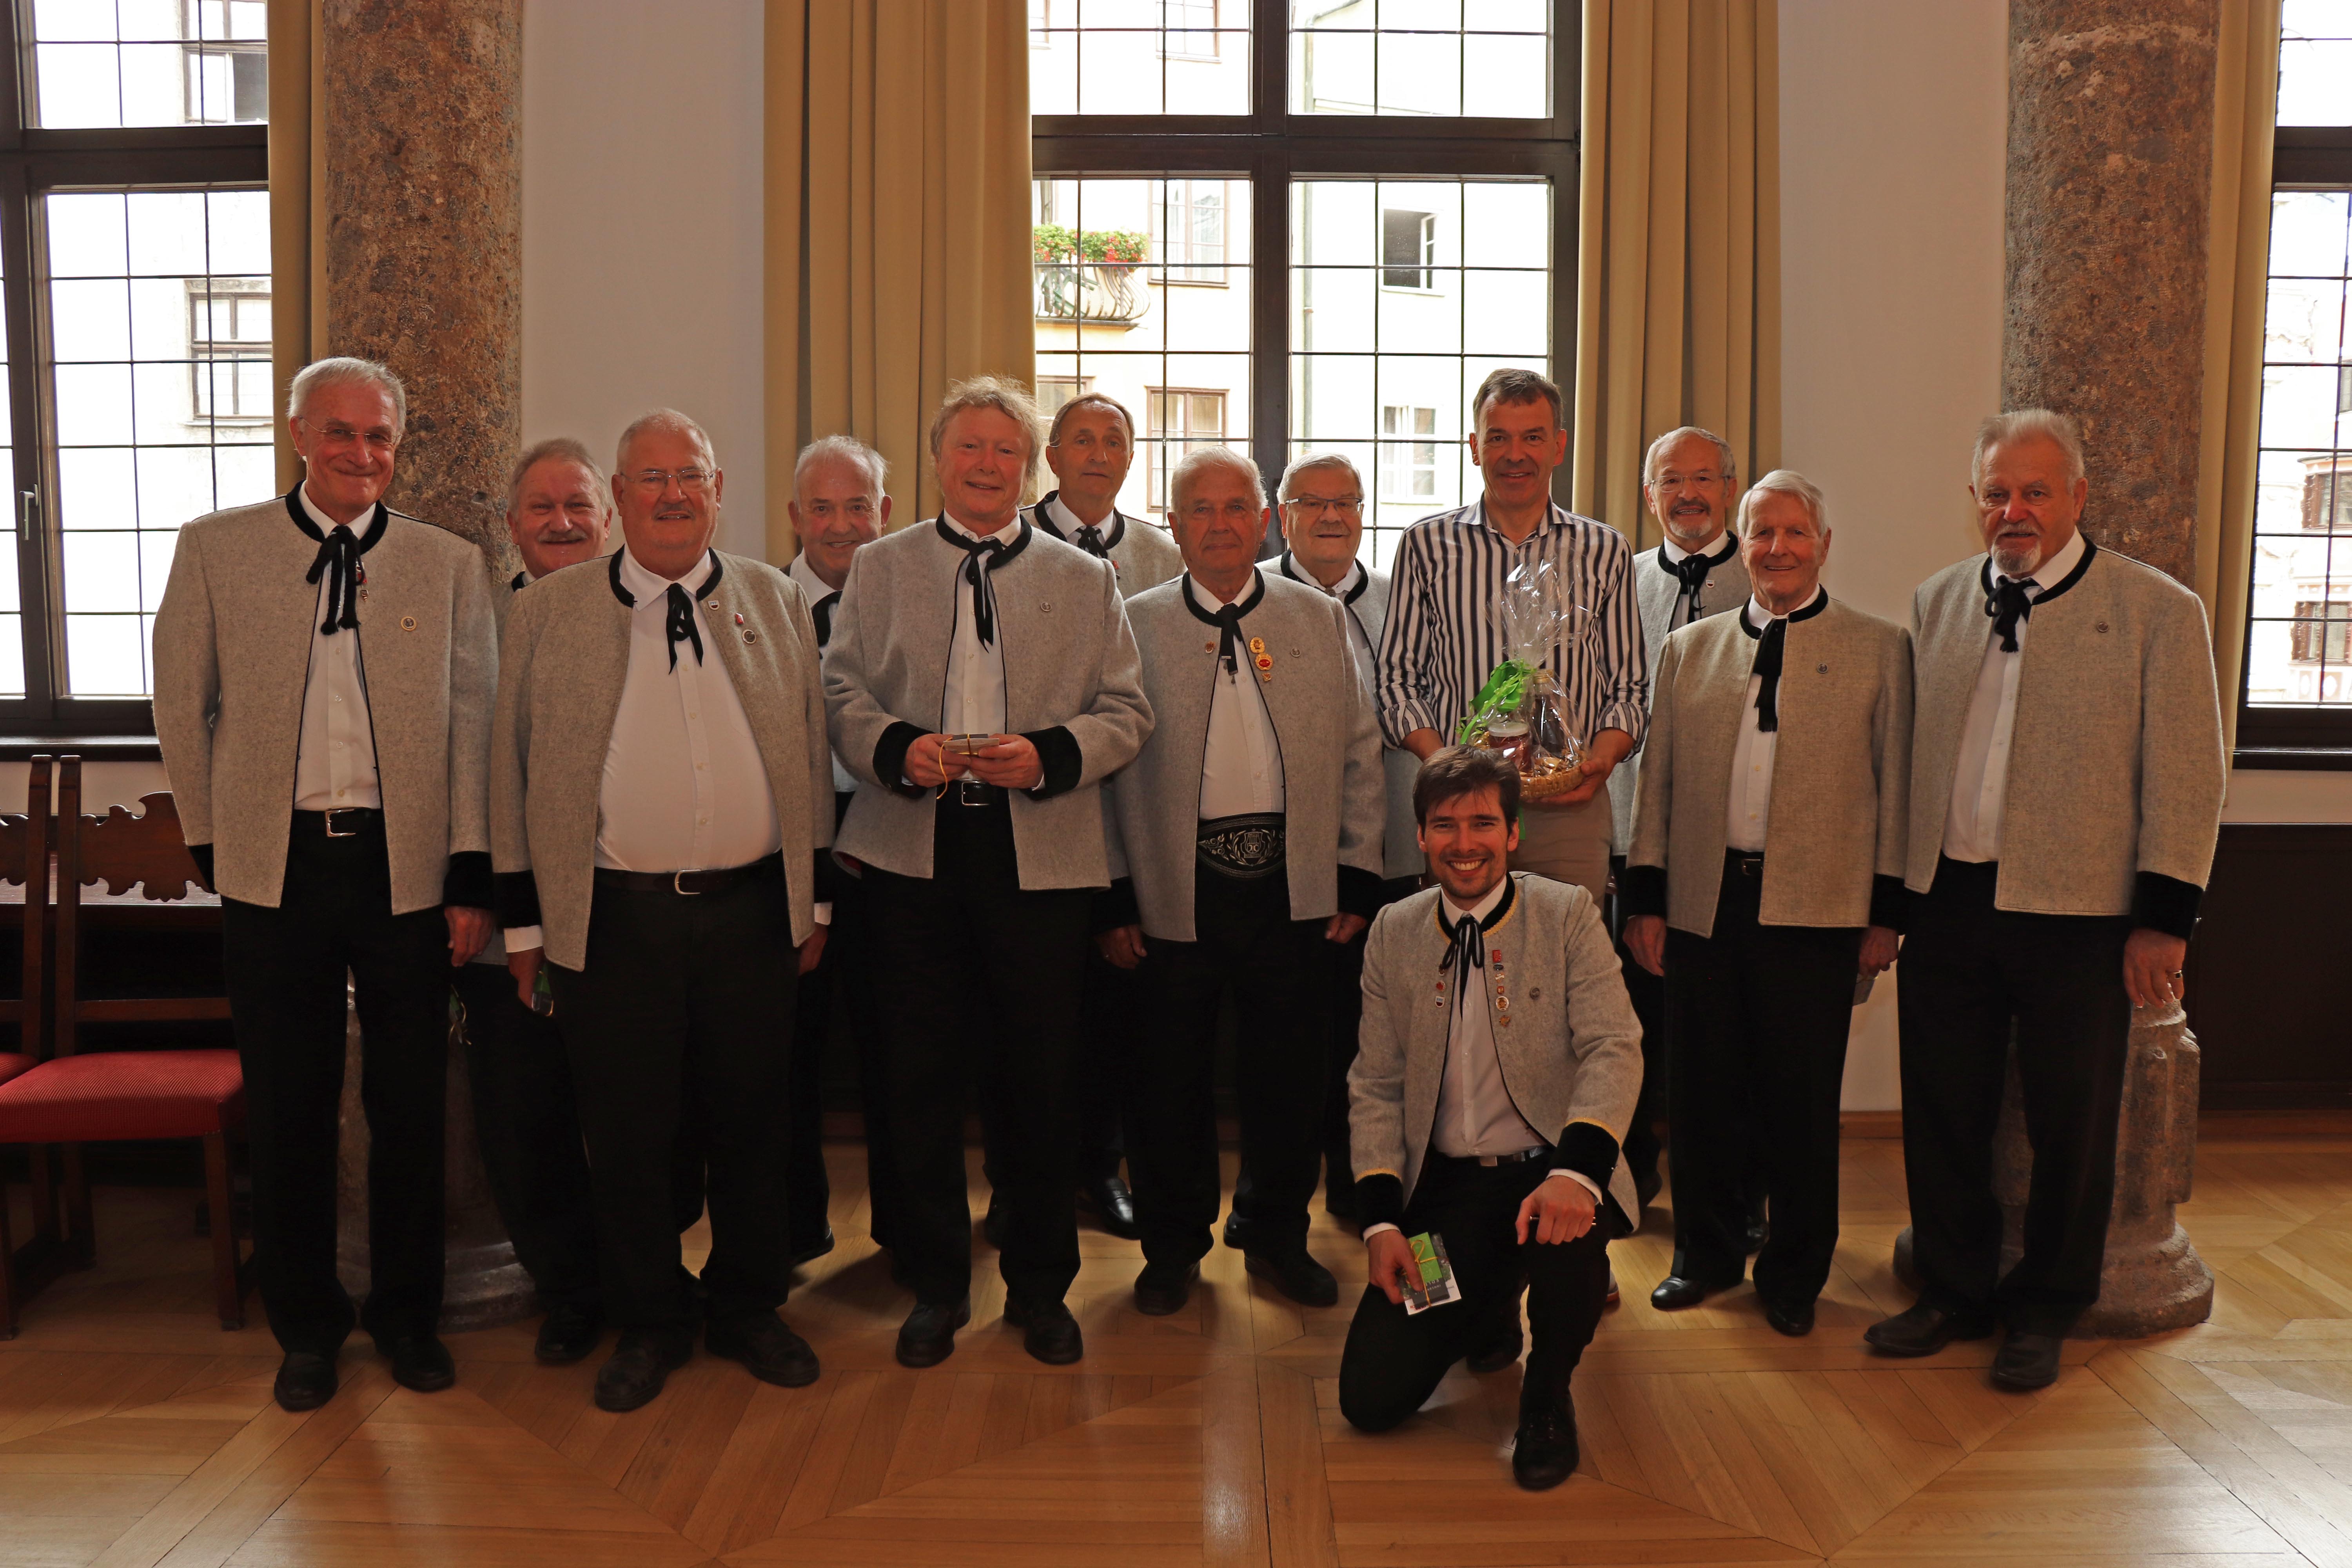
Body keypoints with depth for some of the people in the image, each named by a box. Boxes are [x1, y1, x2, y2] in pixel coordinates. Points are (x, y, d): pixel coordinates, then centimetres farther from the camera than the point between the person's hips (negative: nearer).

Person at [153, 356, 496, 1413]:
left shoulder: (449, 566, 4)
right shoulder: (215, 549, 4)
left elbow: (471, 728, 2)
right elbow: (184, 709, 9)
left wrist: (470, 879, -2)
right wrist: (212, 843, 6)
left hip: (408, 869, 0)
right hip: (275, 866, 0)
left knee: (411, 1105, 9)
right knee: (288, 1109, 9)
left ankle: (407, 1314, 27)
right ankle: (306, 1325, 27)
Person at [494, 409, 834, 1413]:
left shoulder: (778, 604, 7)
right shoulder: (545, 615, 3)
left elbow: (811, 759, 10)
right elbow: (515, 775, 4)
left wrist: (816, 898, 9)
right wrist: (524, 923, 2)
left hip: (754, 908, 2)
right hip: (612, 916, -1)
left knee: (753, 1123, 11)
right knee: (627, 1133, 7)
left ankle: (747, 1309, 30)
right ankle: (648, 1323, 26)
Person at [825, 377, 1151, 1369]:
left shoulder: (1085, 580, 11)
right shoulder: (879, 569, 12)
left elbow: (1126, 713, 5)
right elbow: (842, 695, 7)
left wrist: (1048, 754, -13)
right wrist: (898, 747, -13)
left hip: (1042, 855, 0)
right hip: (914, 852, 1)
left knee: (1041, 1082, 5)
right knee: (922, 1079, 6)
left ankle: (1041, 1288, 22)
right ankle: (935, 1287, 22)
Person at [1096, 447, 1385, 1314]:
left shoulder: (1322, 619, 9)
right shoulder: (1135, 624, 3)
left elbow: (1359, 755, 8)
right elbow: (1108, 764, 0)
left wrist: (1358, 878, 3)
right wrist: (1114, 895, -4)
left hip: (1293, 887, 2)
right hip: (1176, 890, -1)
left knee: (1290, 1070, 10)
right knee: (1172, 1073, 8)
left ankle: (1281, 1237, 30)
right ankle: (1173, 1246, 27)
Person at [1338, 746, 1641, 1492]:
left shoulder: (1568, 914, -3)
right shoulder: (1394, 933, 5)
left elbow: (1614, 1051, -13)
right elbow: (1375, 1086, 6)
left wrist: (1576, 1171, -31)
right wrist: (1381, 1218, -5)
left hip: (1548, 1172, -2)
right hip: (1443, 1182, 3)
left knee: (1568, 1232, -38)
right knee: (1371, 1396, -8)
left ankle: (1548, 1396, -3)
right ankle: (1487, 1303, 26)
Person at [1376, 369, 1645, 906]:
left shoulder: (1605, 551, 10)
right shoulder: (1427, 545, 7)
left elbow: (1629, 686, 11)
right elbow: (1397, 678, 6)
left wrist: (1601, 758, -8)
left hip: (1570, 804, 1)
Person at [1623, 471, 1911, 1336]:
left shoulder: (1880, 649, 5)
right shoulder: (1689, 648, 12)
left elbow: (1894, 786, 3)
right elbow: (1657, 779, 10)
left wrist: (1887, 912, -1)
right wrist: (1644, 900, 6)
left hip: (1815, 909, -2)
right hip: (1702, 902, 2)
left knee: (1803, 1102, 6)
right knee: (1704, 1094, 9)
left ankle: (1794, 1273, 23)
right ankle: (1707, 1255, 26)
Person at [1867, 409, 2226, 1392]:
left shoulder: (2159, 612, -4)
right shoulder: (1937, 603, 8)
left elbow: (2186, 778, -5)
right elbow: (1907, 757, 10)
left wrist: (2163, 919, -8)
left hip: (2078, 912, -3)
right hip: (1948, 904, 4)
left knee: (2070, 1127, 9)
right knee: (1942, 1114, 13)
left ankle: (2044, 1312, 29)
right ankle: (1955, 1293, 31)